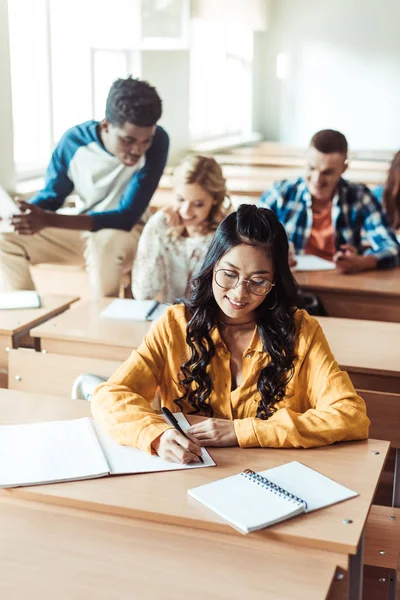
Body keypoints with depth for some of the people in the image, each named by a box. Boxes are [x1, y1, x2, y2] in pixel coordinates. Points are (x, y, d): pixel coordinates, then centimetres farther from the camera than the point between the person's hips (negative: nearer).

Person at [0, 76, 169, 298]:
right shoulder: (74, 141, -15)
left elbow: (127, 217, -27)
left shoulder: (158, 141, -24)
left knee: (104, 243, -38)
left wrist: (48, 220, -36)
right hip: (79, 228, 3)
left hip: (127, 230, -3)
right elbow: (51, 196, 1)